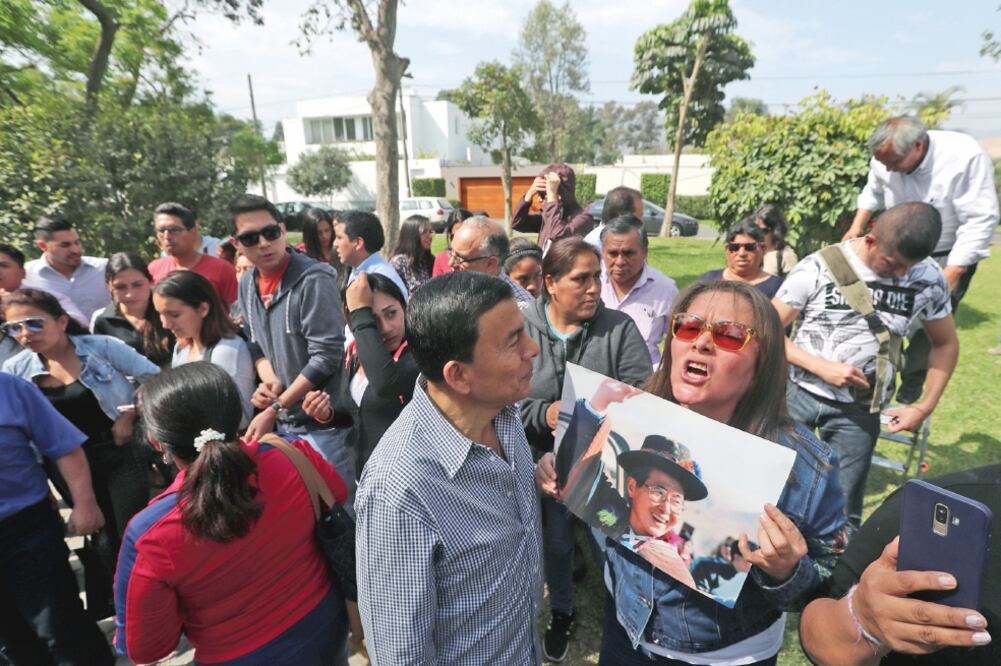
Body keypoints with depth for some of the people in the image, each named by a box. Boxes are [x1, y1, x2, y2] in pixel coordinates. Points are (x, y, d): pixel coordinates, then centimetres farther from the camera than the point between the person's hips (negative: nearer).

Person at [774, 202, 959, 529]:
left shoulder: (929, 279, -2)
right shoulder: (818, 268, -12)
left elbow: (946, 344, 13)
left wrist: (925, 407, 4)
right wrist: (822, 367, -19)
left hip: (858, 410, 2)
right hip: (798, 392, -1)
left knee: (843, 510, 7)